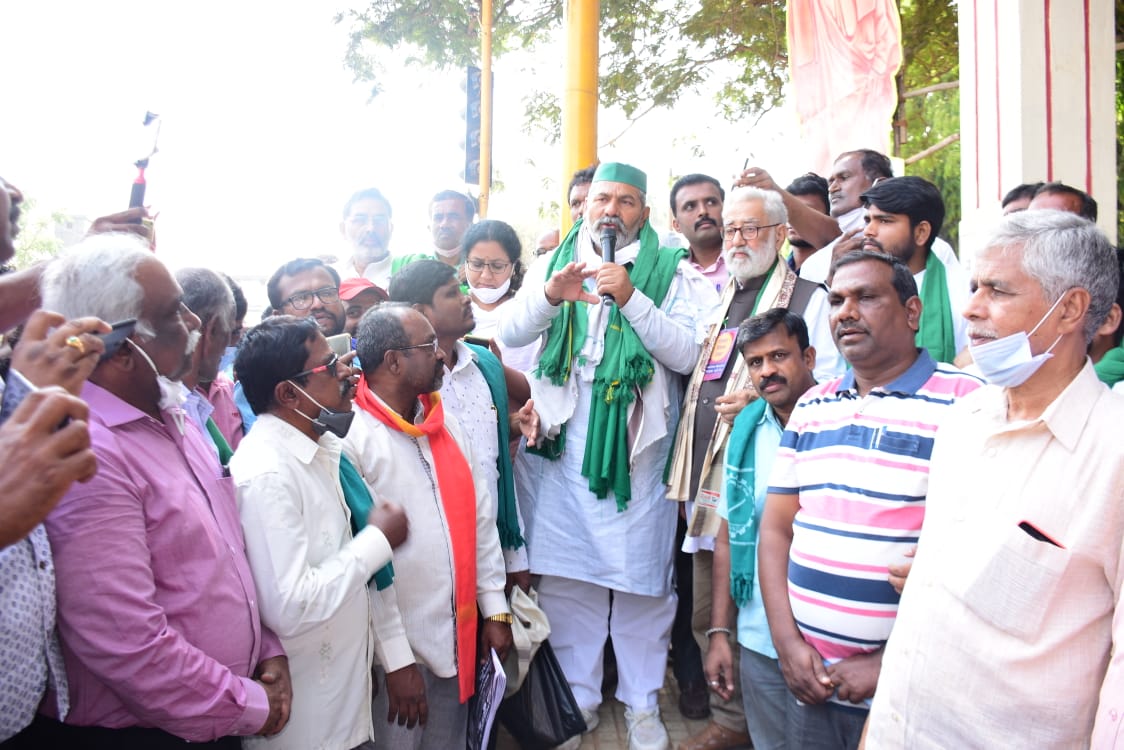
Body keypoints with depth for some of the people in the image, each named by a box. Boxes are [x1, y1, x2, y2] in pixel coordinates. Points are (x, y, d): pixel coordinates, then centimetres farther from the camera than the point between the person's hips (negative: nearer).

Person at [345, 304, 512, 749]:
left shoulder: (445, 426, 5)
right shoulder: (352, 438, -17)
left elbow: (479, 517, 9)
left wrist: (495, 608, 7)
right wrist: (397, 658, -15)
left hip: (459, 638, 7)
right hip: (397, 649, -6)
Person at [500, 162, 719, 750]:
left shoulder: (671, 272, 3)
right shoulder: (557, 264, 10)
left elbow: (687, 354, -9)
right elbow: (509, 334, -1)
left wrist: (631, 298, -20)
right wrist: (550, 295, -20)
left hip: (637, 451, -2)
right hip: (561, 448, 2)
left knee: (640, 579, 5)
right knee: (566, 576, 9)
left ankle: (641, 702, 23)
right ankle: (578, 695, 26)